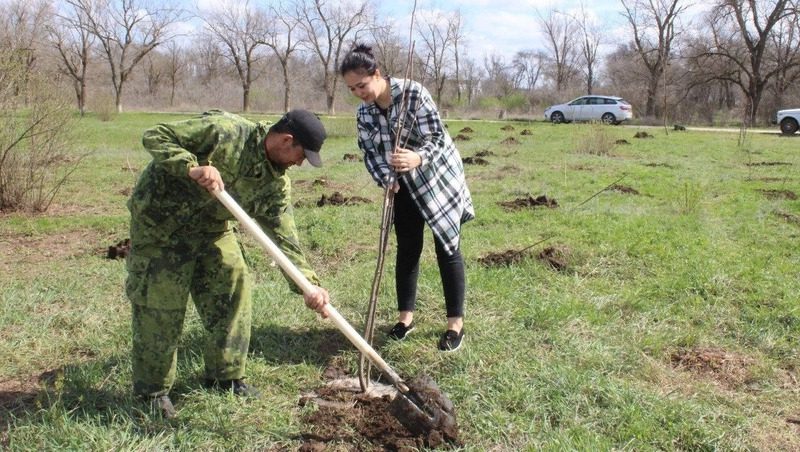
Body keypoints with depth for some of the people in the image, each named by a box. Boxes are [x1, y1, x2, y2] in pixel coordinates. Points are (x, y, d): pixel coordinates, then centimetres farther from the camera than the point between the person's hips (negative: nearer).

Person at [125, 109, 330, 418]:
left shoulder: (276, 183, -8)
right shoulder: (223, 130, -26)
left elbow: (283, 236, -11)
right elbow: (155, 137, -23)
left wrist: (308, 283, -22)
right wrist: (193, 167, -38)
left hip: (210, 227, 7)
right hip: (160, 219, -7)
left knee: (233, 287, 4)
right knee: (160, 304, -4)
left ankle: (226, 375, 21)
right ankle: (152, 390, 14)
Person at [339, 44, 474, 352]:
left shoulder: (413, 93, -23)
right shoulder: (364, 114, -5)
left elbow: (437, 136, -26)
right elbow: (370, 153, -2)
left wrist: (417, 158, -47)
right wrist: (387, 179, -22)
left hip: (438, 177, -5)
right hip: (404, 186, 5)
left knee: (447, 247, -1)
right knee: (407, 248, 9)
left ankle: (456, 323, 6)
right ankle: (406, 315, 21)